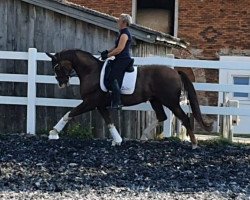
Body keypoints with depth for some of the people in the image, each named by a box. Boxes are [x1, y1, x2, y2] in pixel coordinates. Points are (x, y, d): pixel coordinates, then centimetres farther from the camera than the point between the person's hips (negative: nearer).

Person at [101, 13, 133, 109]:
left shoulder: (124, 34, -15)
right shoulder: (123, 33, 18)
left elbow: (119, 49, -21)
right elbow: (117, 47, 24)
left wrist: (107, 55, -15)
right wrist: (107, 51, 11)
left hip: (123, 60, -11)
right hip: (120, 60, 11)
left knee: (113, 79, -13)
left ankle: (117, 103, -13)